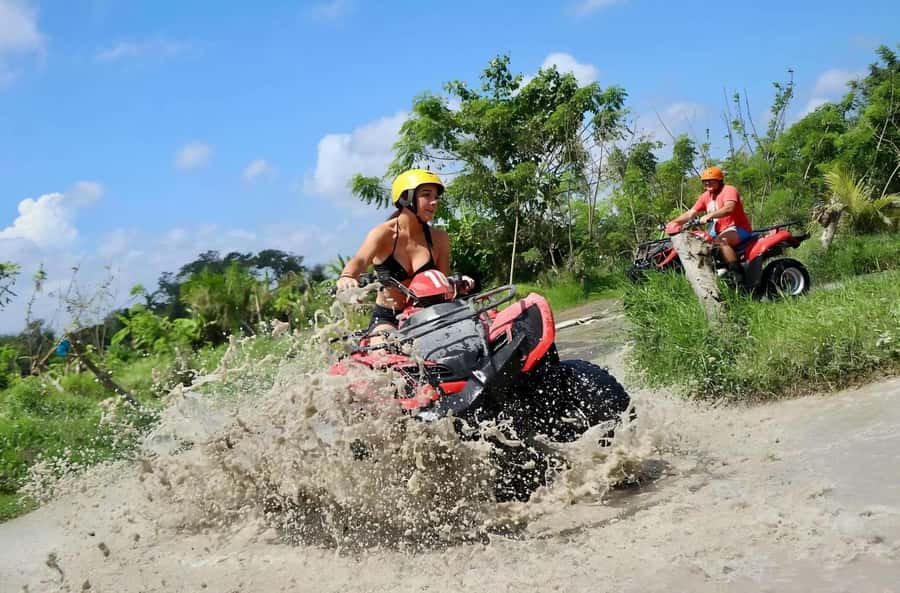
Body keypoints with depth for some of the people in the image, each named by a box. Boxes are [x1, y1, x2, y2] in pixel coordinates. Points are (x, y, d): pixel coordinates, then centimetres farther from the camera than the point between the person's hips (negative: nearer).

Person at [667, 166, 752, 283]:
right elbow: (691, 213, 6)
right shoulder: (705, 196, 12)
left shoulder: (729, 190, -12)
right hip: (719, 230, 9)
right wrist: (673, 222, -9)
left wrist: (709, 216, -45)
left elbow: (729, 208, -32)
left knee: (721, 240, -38)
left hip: (738, 228, -9)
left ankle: (738, 274, -39)